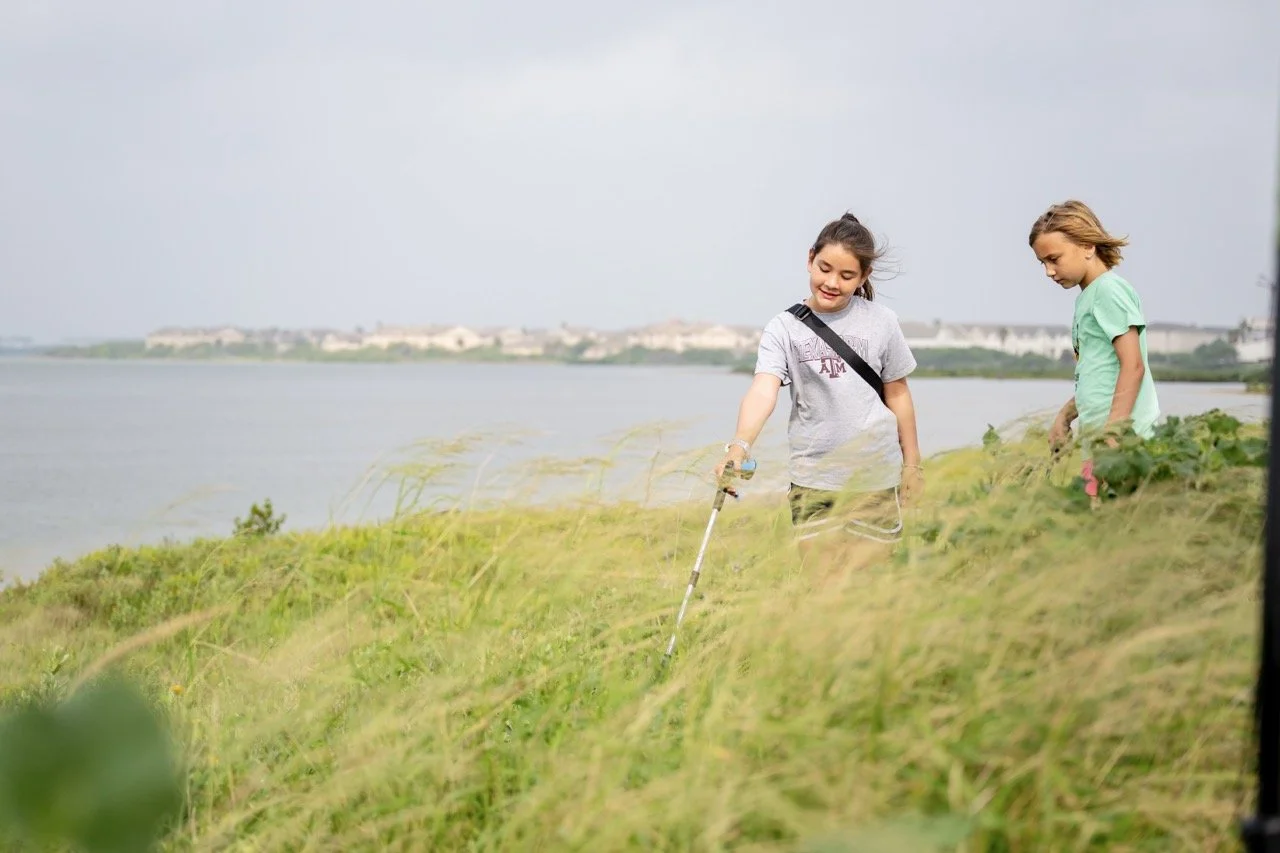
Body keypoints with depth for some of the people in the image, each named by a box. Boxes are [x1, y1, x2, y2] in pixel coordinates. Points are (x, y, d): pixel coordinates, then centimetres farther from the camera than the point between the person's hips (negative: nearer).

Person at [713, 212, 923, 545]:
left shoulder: (880, 322, 1)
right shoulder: (783, 328, -4)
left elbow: (897, 393, 11)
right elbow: (763, 391, -19)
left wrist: (912, 464, 14)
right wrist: (739, 446, -36)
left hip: (876, 478, 1)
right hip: (812, 481, 0)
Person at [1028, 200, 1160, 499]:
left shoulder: (1109, 289, -6)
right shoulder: (1086, 297, 22)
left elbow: (1133, 365, -13)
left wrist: (1113, 430, -19)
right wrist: (1066, 415, 20)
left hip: (1120, 439, -9)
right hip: (1098, 439, 9)